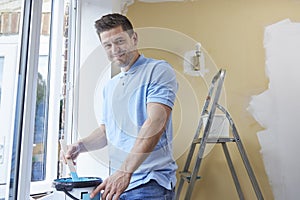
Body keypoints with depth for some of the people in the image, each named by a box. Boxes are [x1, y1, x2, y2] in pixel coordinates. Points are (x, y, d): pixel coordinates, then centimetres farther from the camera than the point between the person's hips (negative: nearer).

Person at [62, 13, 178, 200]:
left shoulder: (158, 70, -8)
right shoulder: (110, 86, 16)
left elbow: (155, 123, -21)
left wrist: (125, 171, -27)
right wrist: (82, 145, 2)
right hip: (117, 181, 7)